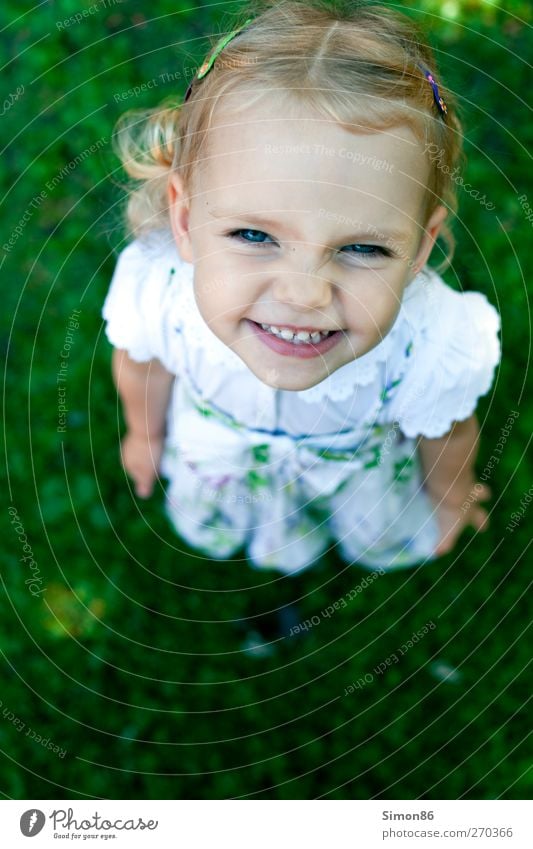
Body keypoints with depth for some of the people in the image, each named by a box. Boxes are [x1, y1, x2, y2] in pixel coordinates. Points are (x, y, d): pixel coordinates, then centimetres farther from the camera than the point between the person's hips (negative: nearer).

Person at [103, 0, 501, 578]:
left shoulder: (433, 348, -42)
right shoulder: (157, 291, -41)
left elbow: (444, 436, -16)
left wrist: (449, 493, 5)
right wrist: (147, 432, 6)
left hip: (357, 457, 0)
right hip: (217, 441, 1)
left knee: (383, 542, 29)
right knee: (209, 532, 30)